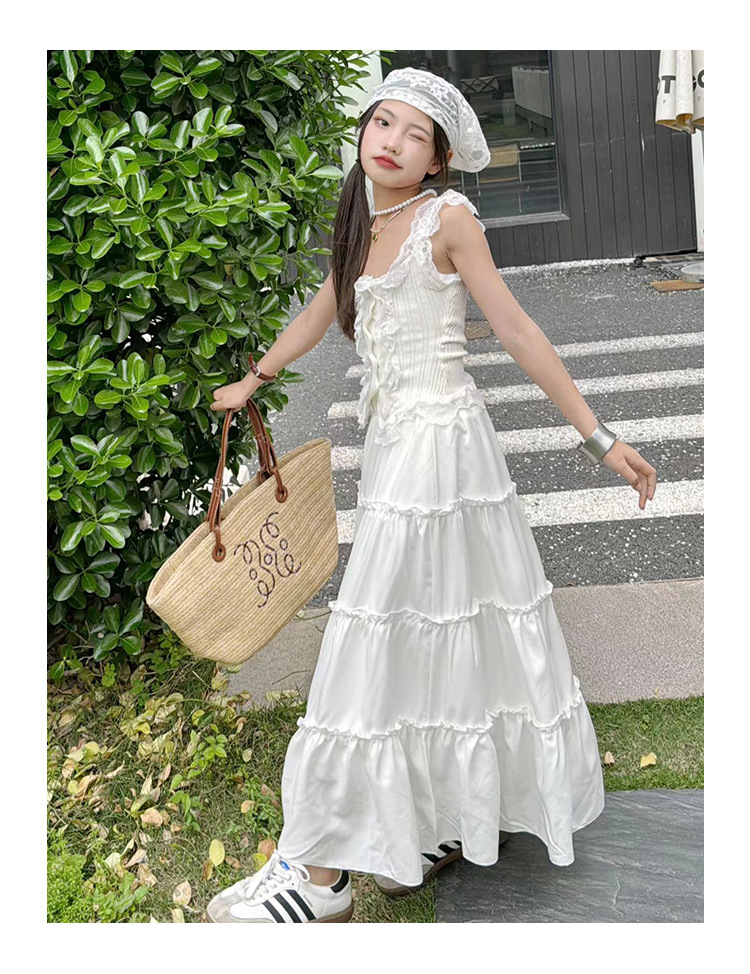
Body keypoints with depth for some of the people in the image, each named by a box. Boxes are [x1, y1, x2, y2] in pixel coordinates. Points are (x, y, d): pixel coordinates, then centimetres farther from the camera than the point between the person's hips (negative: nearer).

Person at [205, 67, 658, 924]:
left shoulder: (447, 218, -8)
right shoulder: (364, 225, 14)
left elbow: (516, 330, -9)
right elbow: (323, 309, 28)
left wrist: (597, 436, -10)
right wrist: (251, 381, 39)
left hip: (436, 438, -8)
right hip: (393, 439, 8)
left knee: (379, 650, -5)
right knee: (428, 636, 14)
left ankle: (321, 875, 5)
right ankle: (450, 820, 29)